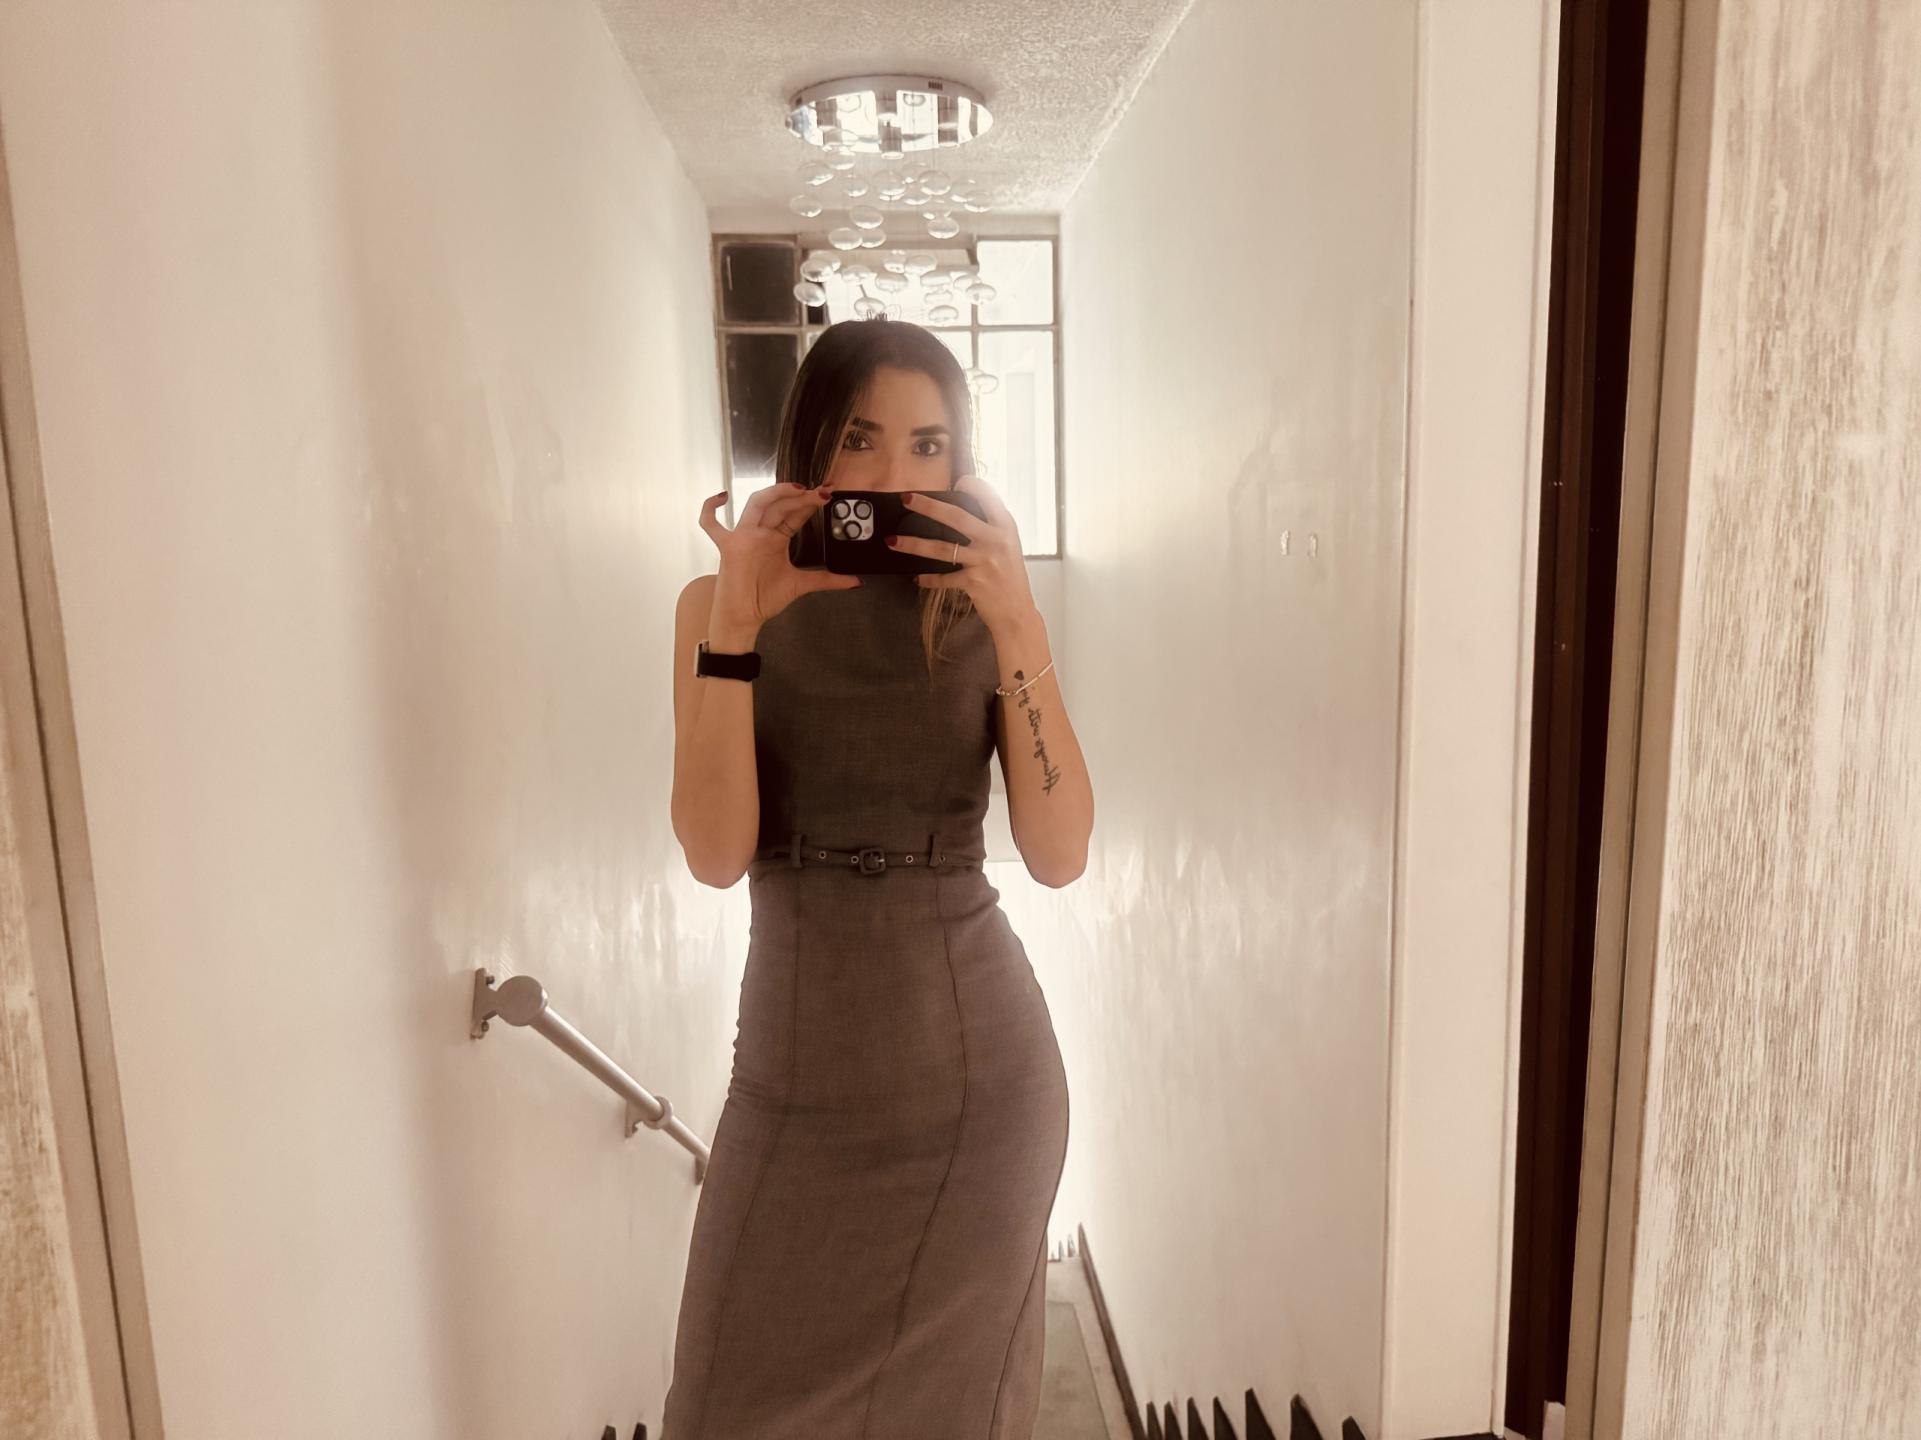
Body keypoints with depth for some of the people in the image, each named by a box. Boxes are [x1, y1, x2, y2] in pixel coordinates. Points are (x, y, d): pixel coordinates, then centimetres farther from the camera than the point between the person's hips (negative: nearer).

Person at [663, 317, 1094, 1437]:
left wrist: (1017, 628, -21)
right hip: (798, 1061, 0)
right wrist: (736, 622, -21)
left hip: (974, 1066, 0)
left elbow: (1061, 856, -13)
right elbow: (717, 855, -14)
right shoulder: (721, 608, -2)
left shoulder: (983, 615, -2)